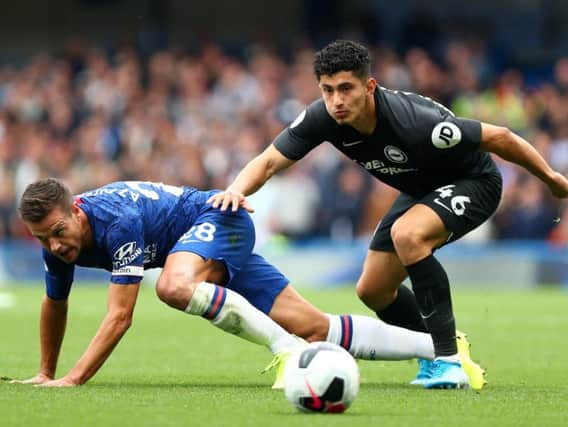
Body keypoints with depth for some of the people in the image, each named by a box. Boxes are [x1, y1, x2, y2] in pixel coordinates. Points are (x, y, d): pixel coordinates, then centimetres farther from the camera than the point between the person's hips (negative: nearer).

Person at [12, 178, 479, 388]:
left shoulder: (119, 222, -34)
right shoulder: (58, 239, -9)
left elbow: (119, 316, -34)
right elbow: (55, 304, 12)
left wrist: (73, 379, -36)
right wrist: (45, 373, 19)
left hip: (219, 220, -8)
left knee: (174, 286, -41)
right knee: (317, 327, 1)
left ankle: (286, 347, -31)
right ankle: (442, 347, 5)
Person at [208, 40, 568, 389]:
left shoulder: (414, 123, -38)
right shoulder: (322, 118, -22)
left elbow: (498, 138, -27)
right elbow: (268, 161, -18)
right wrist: (237, 190, -40)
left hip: (473, 182, -8)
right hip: (421, 190, 8)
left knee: (406, 234, -35)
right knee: (372, 290, 7)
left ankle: (449, 361, -27)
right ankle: (437, 353, 33)